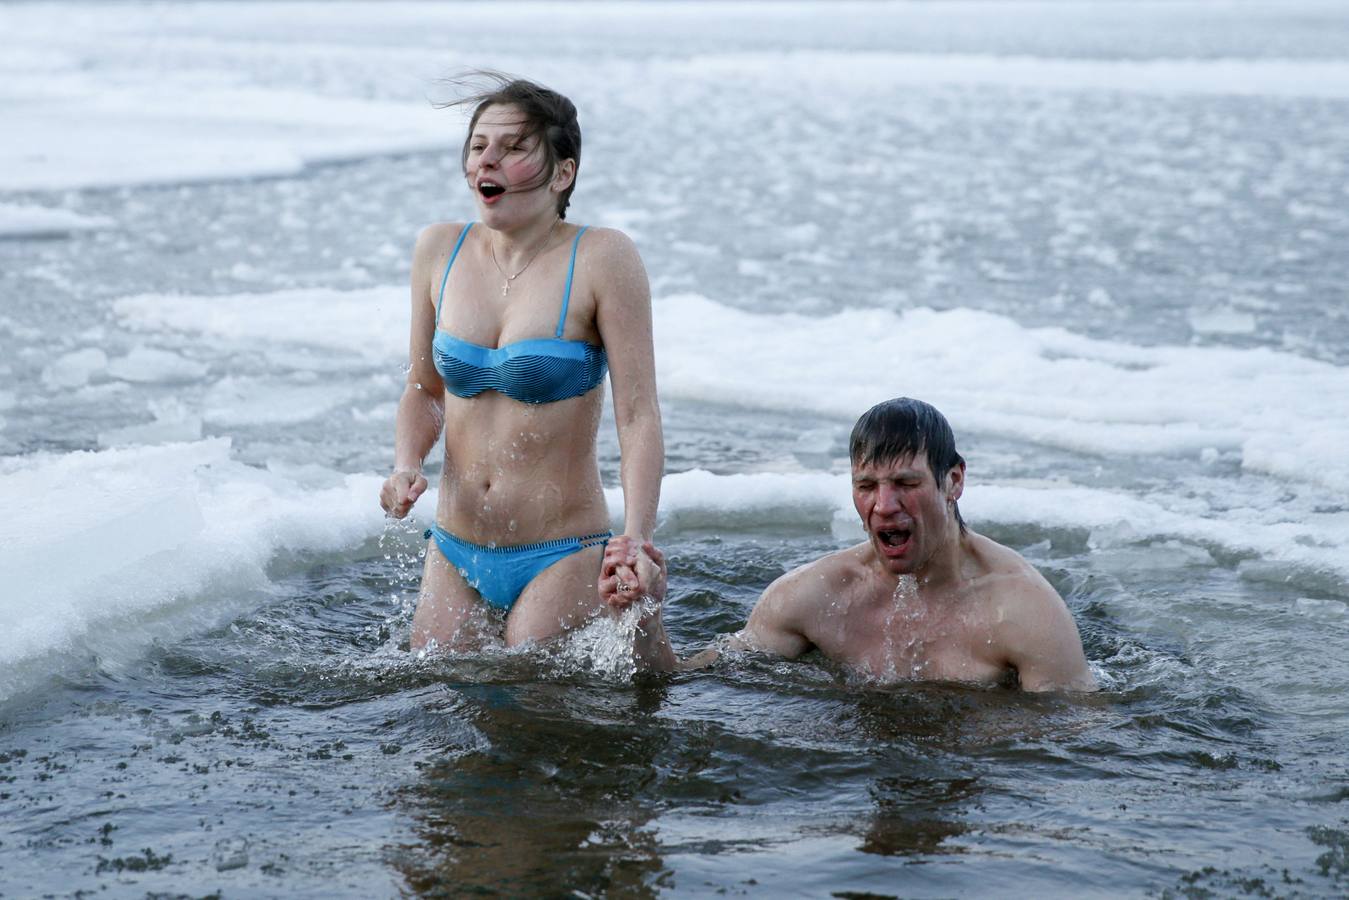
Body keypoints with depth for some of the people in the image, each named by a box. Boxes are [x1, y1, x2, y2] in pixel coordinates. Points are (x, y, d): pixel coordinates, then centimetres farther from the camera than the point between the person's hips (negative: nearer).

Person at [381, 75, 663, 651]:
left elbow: (638, 415, -15)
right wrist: (406, 467, -5)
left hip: (561, 556, -5)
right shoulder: (439, 250, 2)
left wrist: (636, 538, -26)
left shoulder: (601, 258, -12)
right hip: (454, 553, 5)